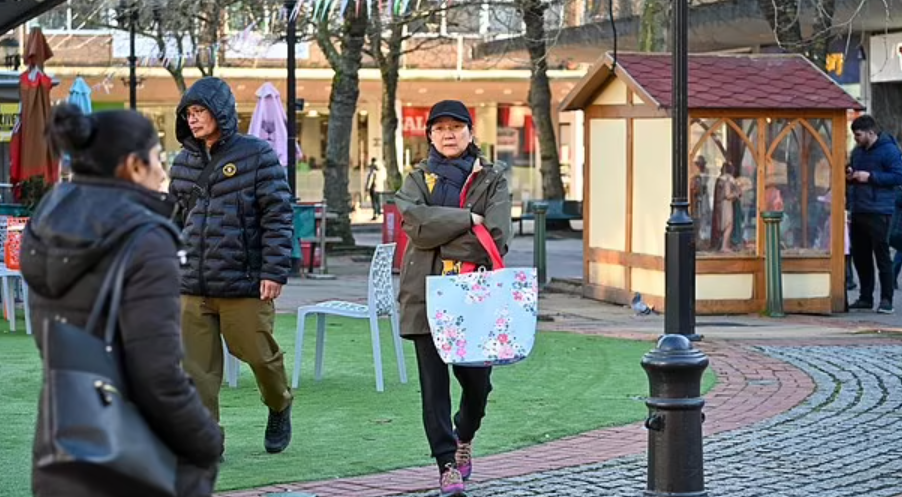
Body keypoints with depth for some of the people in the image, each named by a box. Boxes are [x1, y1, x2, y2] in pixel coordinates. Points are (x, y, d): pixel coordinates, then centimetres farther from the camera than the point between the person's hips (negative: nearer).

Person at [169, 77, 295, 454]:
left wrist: (274, 271, -13)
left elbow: (277, 216, -7)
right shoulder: (184, 162, 12)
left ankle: (280, 409, 37)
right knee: (197, 368, 0)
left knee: (258, 353, 7)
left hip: (244, 282, -4)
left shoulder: (257, 155, -4)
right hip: (193, 286, 4)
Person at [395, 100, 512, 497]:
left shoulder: (492, 181, 9)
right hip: (426, 295, 0)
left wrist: (444, 240, -14)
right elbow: (418, 225, -9)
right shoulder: (418, 180, 11)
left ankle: (464, 438, 34)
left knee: (477, 380, 3)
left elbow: (496, 235, -7)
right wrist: (468, 220, -12)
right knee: (434, 382, -4)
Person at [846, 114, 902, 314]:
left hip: (878, 213, -8)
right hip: (858, 211, 8)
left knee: (882, 256, -7)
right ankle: (865, 297, 19)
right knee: (860, 256, 10)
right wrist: (849, 176, 6)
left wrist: (870, 177, -18)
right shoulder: (857, 151, 17)